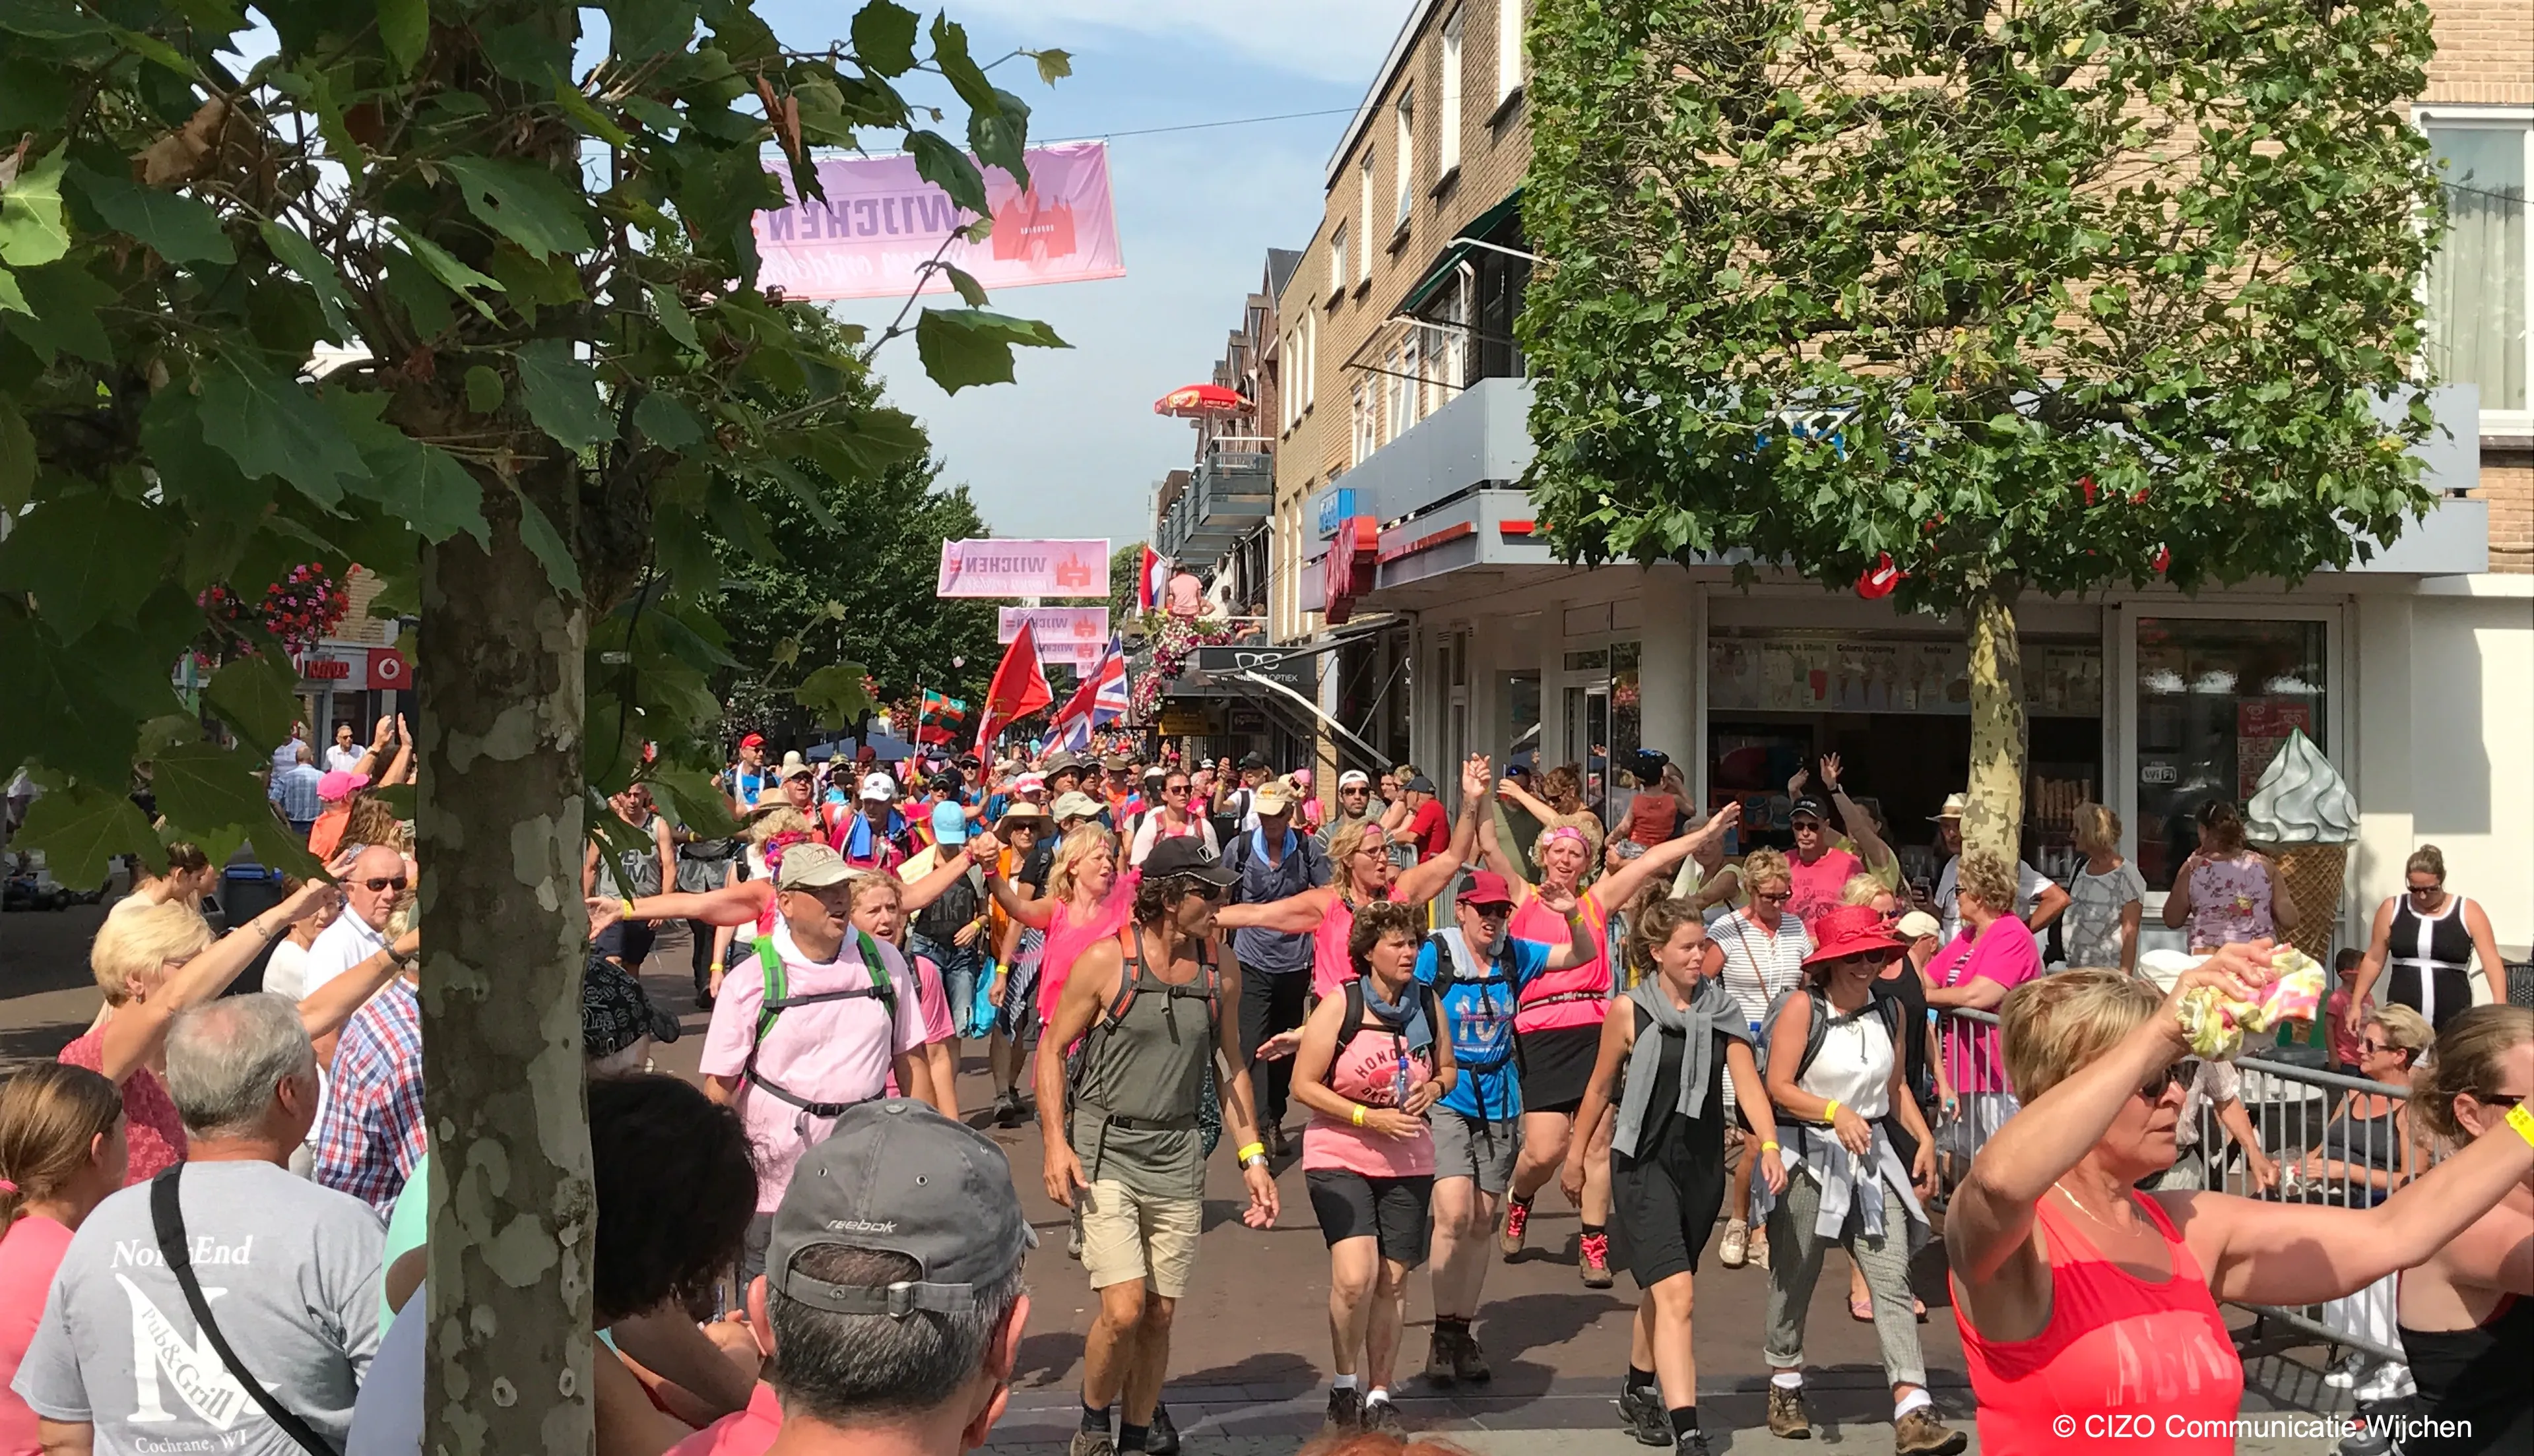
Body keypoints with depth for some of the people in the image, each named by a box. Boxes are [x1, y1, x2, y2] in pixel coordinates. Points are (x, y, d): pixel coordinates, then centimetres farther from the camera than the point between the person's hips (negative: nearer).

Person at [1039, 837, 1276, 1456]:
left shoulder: (1222, 972, 4)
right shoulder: (1105, 960, -9)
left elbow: (1231, 1068, 14)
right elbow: (1051, 1050, -3)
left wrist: (1251, 1158, 10)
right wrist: (1056, 1143, -12)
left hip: (1178, 1156, 4)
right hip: (1104, 1150, -4)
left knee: (1159, 1315, 9)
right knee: (1123, 1311, -12)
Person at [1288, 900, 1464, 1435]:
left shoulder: (1428, 1003, 3)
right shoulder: (1340, 1004, -9)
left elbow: (1448, 1068, 17)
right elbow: (1303, 1085, -9)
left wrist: (1434, 1088, -6)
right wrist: (1368, 1118, -17)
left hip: (1408, 1162, 4)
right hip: (1339, 1157, -4)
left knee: (1393, 1281, 6)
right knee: (1354, 1277, -18)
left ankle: (1379, 1395, 25)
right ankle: (1346, 1384, 7)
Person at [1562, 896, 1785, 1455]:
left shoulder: (1722, 1010, 2)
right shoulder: (1628, 1011, -7)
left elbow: (1748, 1084, -6)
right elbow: (1600, 1088, 3)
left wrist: (1769, 1145, -21)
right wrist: (1576, 1156, 10)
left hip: (1702, 1166, 4)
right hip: (1644, 1164, -4)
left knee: (1662, 1288, 20)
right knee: (1675, 1294, -15)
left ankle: (1639, 1392, 42)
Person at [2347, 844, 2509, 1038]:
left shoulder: (2468, 912, 0)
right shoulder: (2391, 909, 4)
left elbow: (2492, 962, -4)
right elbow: (2374, 960, 11)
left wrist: (2500, 1009, -15)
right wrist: (2356, 1004, 9)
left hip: (2452, 1017, -1)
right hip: (2402, 1014, 1)